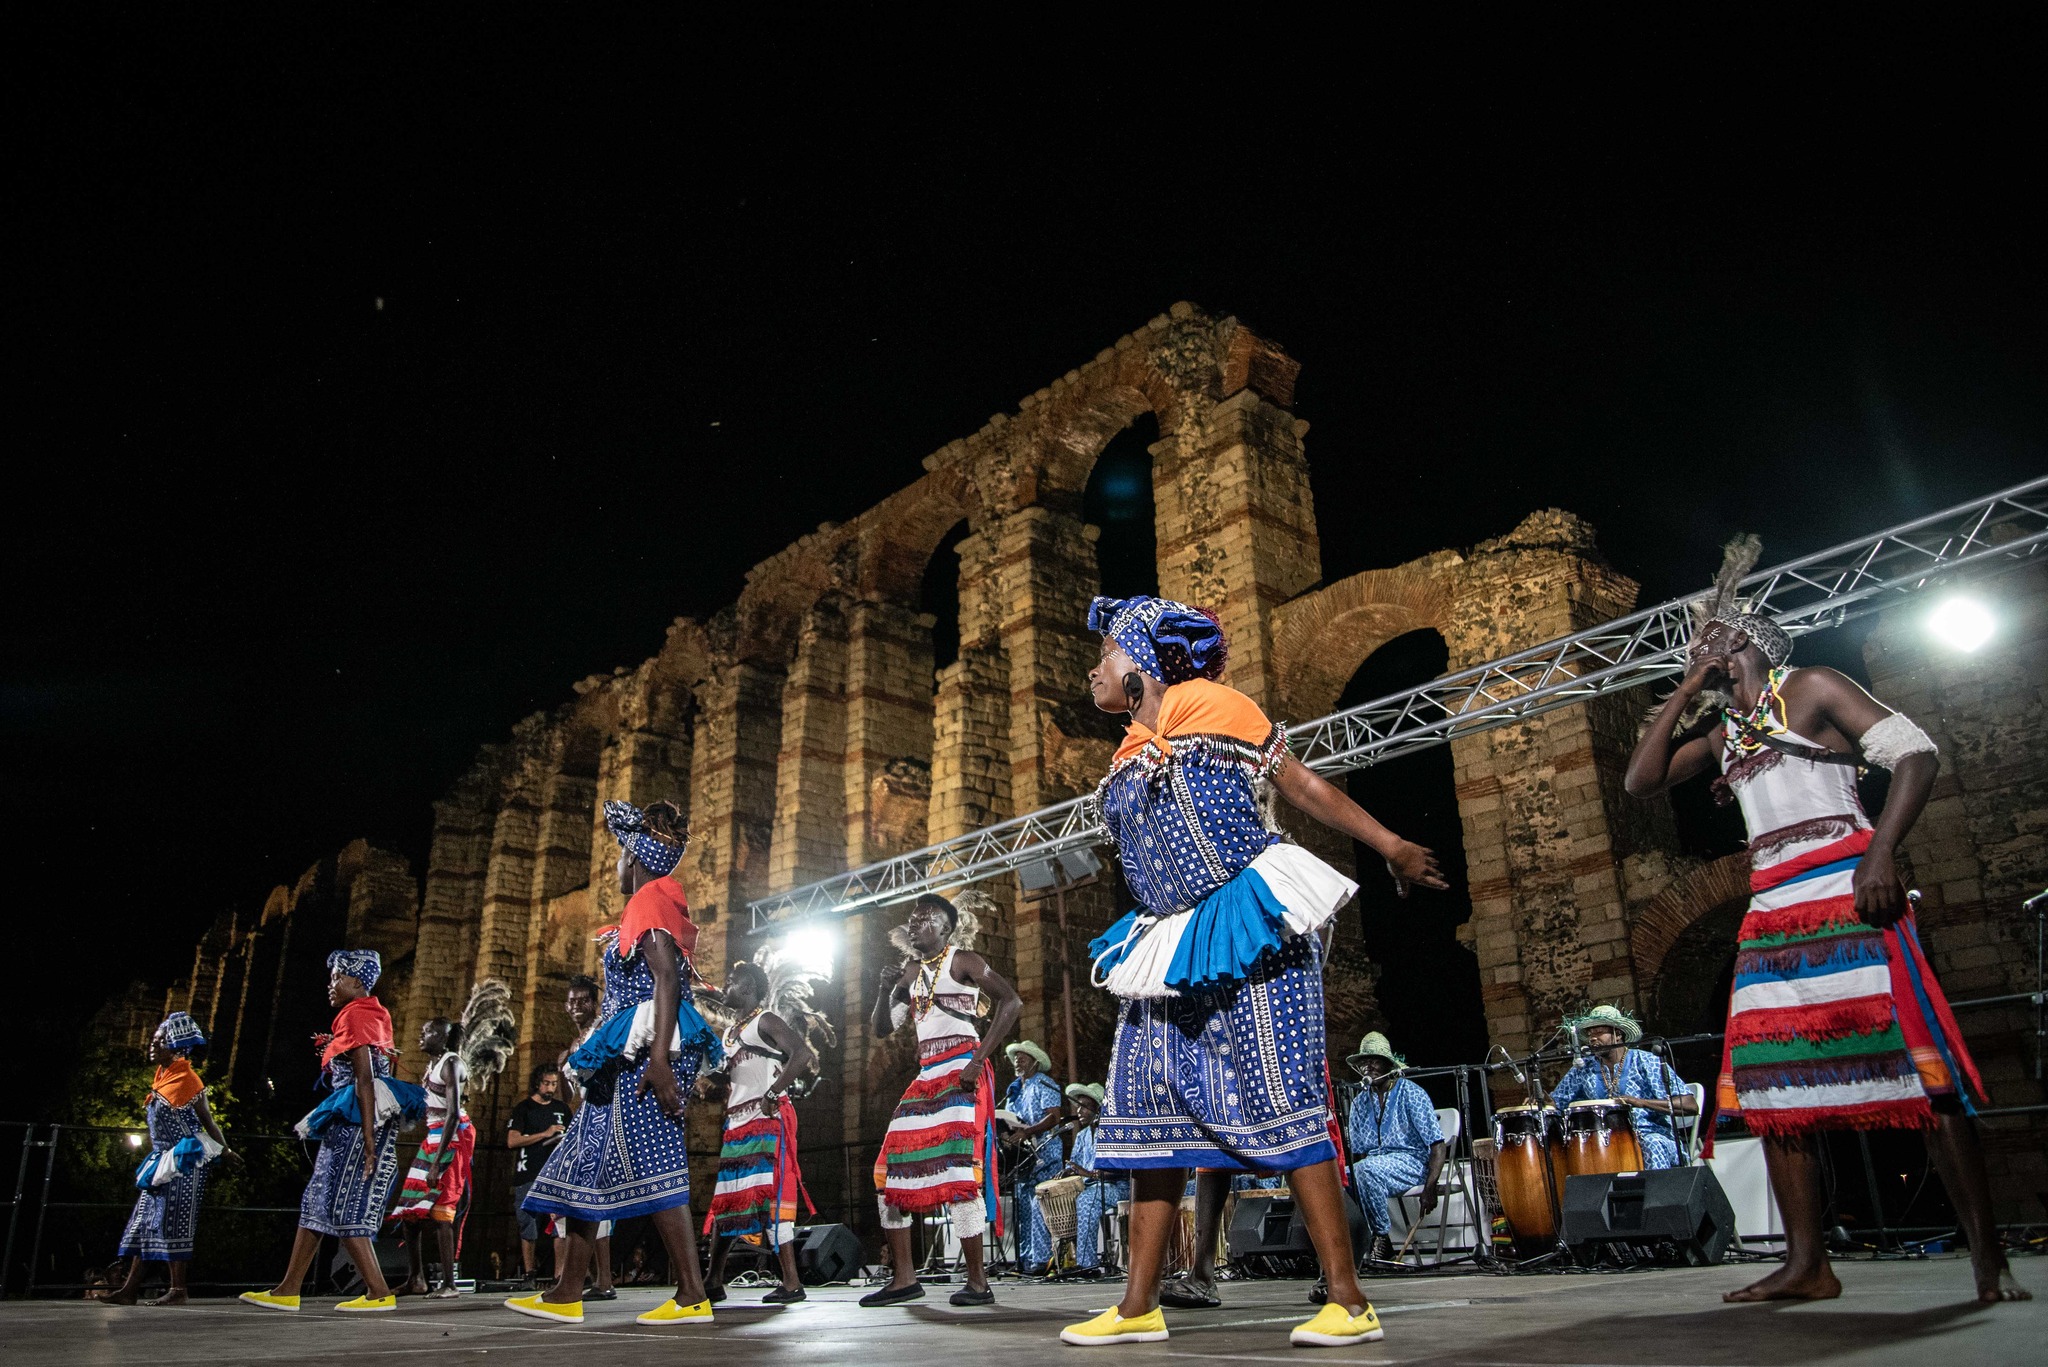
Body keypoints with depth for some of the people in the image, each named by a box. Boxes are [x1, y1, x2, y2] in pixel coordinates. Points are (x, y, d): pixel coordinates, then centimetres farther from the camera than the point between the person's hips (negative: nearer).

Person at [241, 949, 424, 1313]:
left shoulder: (356, 1015, -10)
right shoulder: (368, 1015, 19)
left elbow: (365, 1079, -19)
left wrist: (368, 1137, -24)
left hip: (357, 1121, -10)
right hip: (348, 1124, 10)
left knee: (343, 1208, -8)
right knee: (317, 1202, 12)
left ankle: (379, 1293, -6)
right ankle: (287, 1291, 19)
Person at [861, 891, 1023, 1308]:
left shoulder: (962, 961, -2)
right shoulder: (911, 976, 19)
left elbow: (1011, 1001, -12)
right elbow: (882, 1029, 18)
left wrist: (978, 1061, -17)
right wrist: (885, 989, -1)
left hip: (960, 1074, -8)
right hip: (926, 1077, 8)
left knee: (957, 1171, -14)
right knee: (889, 1171, 3)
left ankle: (978, 1281, -7)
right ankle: (904, 1278, 9)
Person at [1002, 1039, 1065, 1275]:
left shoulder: (1044, 1084, -3)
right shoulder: (1014, 1089, 21)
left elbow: (1054, 1117, -15)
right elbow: (1008, 1119, 24)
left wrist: (1027, 1132, -26)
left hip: (1042, 1153, -8)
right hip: (1021, 1154, 8)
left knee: (1039, 1207, -12)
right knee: (1022, 1207, 5)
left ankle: (1042, 1260, -11)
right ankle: (1024, 1259, 9)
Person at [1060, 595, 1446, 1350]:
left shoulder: (1210, 707, 0)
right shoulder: (1123, 764, 16)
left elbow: (1301, 784, 2)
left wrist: (1392, 847, 2)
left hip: (1248, 935, -7)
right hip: (1170, 950, 7)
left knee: (1280, 1097, -8)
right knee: (1149, 1106, 4)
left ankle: (1349, 1301, -1)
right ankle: (1138, 1307, 12)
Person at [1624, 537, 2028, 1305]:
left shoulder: (1810, 689, 3)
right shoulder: (1722, 733, 21)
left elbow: (1916, 754, -5)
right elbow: (1642, 779, 15)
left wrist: (1881, 855, -19)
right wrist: (1686, 691, 13)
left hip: (1844, 891, -7)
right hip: (1772, 912, 7)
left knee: (1913, 1064, -10)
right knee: (1773, 1082, 2)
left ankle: (1989, 1260, -4)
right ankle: (1807, 1264, 5)